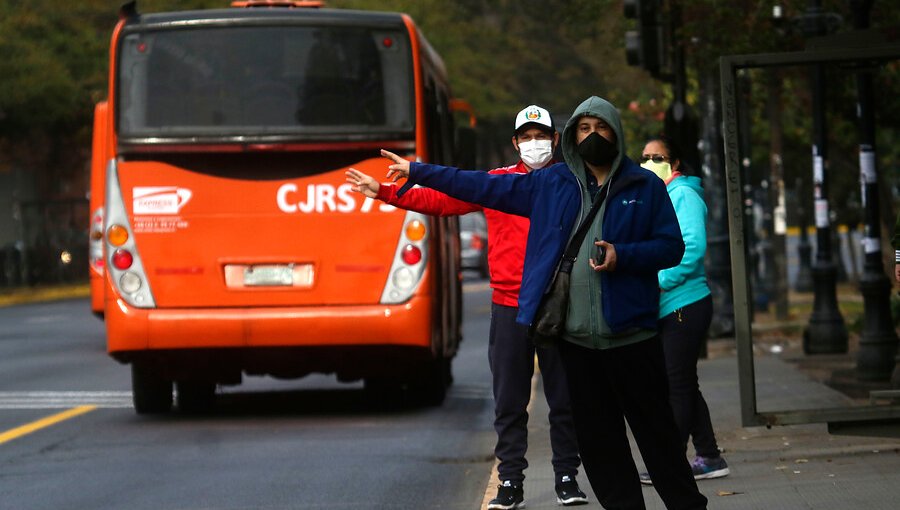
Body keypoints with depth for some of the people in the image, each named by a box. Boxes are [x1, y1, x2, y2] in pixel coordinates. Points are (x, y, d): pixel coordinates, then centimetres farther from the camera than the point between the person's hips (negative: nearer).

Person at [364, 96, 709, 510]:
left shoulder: (645, 187, 3)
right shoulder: (550, 184, 11)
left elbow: (671, 246, 1)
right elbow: (483, 187, 14)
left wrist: (622, 256, -16)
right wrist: (417, 172, 14)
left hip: (630, 335, -3)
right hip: (575, 338, 3)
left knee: (656, 430, -1)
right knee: (596, 437, 6)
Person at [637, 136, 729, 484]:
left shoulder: (683, 194, -9)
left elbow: (693, 246, -21)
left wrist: (659, 282, -21)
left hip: (684, 306, -10)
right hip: (666, 309, 10)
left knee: (676, 386, -8)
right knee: (683, 386, 11)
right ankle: (709, 458, 16)